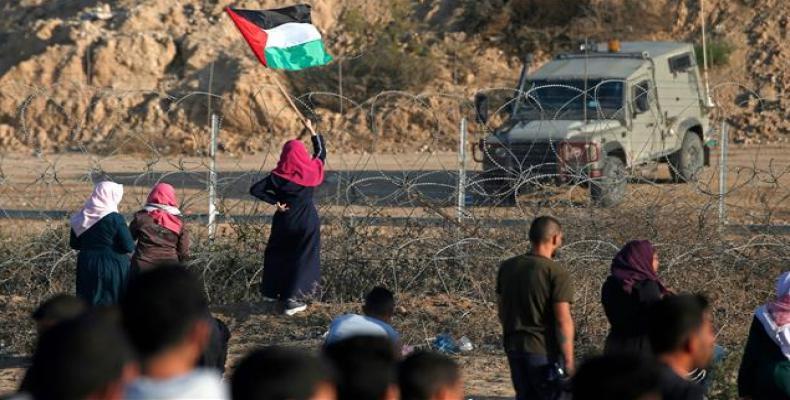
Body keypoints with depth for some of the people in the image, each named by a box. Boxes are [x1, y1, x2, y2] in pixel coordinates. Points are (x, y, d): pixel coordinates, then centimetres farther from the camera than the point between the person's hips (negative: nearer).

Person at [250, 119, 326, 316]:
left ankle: (270, 291, 28)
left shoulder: (278, 176, -11)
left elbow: (255, 190, -17)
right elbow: (321, 152, 12)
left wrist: (275, 201, -11)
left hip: (285, 221, 0)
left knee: (276, 255, 21)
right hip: (308, 222, 0)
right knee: (303, 259, 5)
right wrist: (312, 131, 20)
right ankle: (292, 299, -3)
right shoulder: (311, 170, -7)